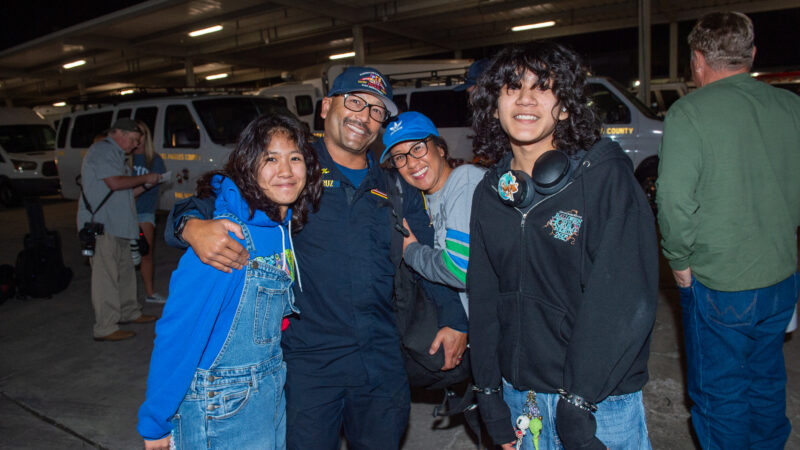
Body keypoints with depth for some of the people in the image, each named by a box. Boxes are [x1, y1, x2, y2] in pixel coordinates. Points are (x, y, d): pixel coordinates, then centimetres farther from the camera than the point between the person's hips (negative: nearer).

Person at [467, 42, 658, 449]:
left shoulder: (606, 176, -12)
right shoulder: (489, 193, 3)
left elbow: (625, 298, -17)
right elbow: (483, 297, 6)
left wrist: (578, 400, -19)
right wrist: (489, 392, 5)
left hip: (601, 400, -4)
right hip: (519, 393, 5)